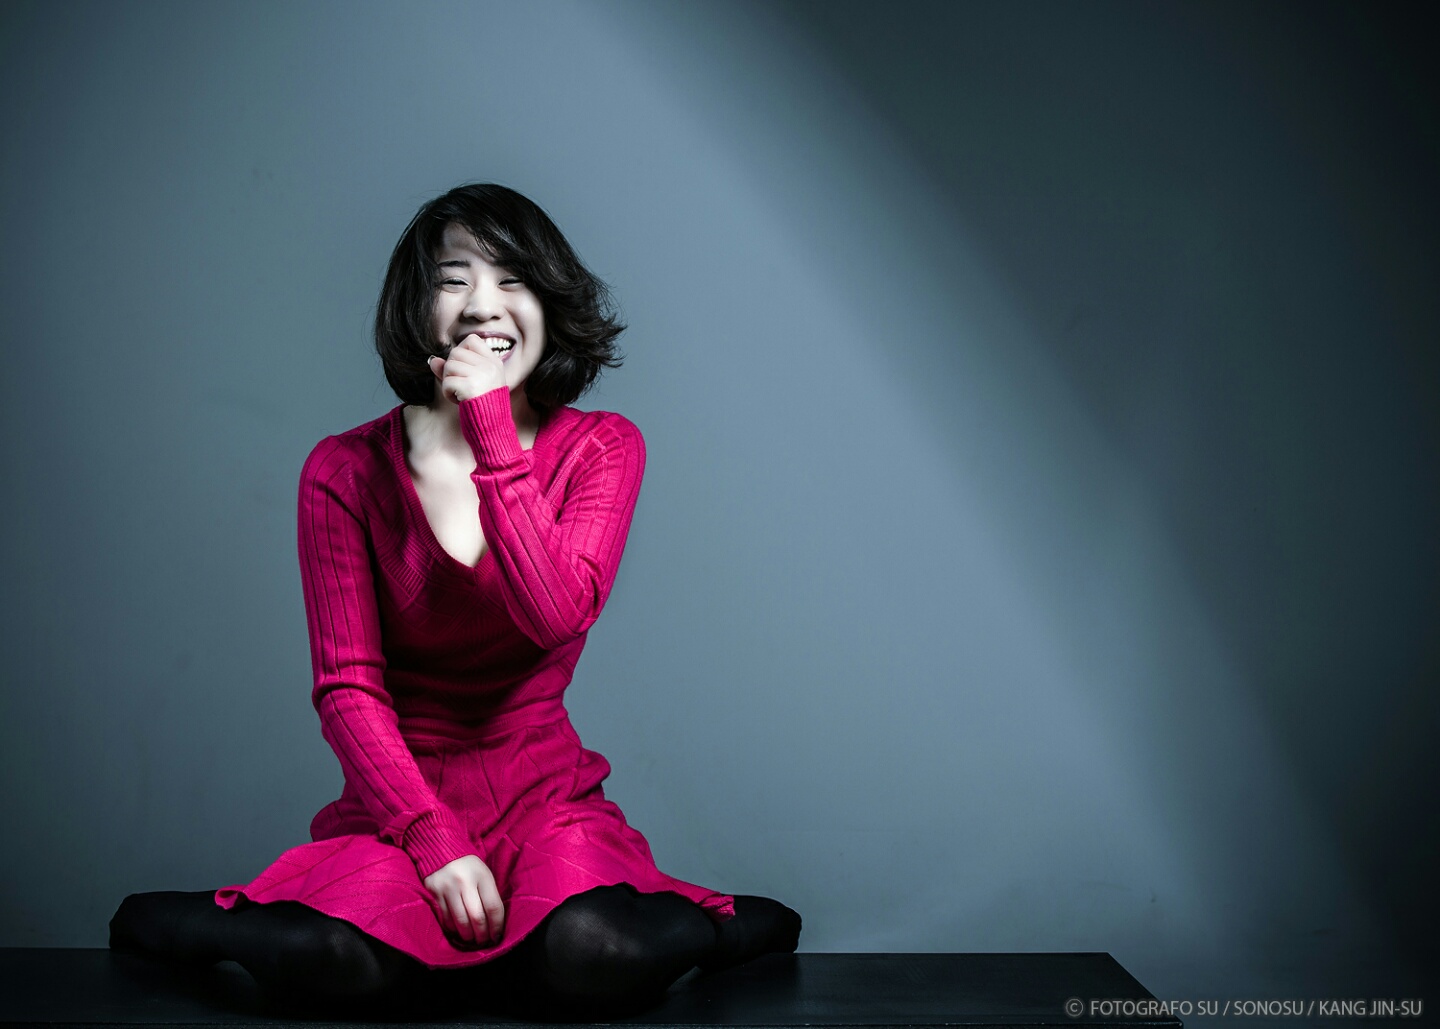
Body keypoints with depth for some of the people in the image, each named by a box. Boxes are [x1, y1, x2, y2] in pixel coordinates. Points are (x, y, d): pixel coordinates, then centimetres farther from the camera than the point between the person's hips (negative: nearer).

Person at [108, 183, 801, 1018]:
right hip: (400, 796, 0)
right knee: (333, 965, -32)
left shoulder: (601, 448, -1)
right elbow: (347, 685, -5)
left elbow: (556, 616, -19)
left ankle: (728, 926, 2)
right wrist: (435, 840, -17)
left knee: (595, 959, -32)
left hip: (545, 797, 0)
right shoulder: (346, 471, -2)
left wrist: (492, 428, -20)